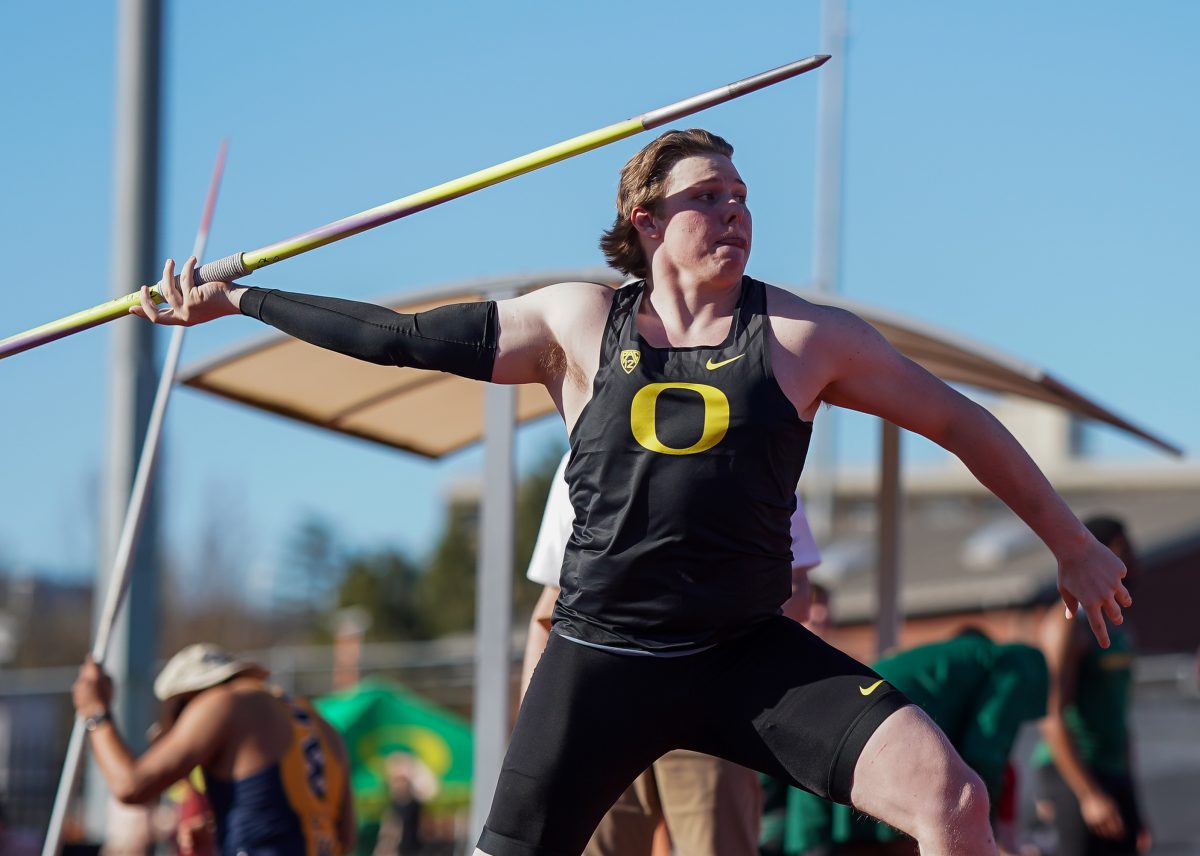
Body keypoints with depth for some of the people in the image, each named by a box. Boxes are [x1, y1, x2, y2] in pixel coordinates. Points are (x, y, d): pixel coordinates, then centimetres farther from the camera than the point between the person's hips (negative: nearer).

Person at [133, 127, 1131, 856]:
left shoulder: (804, 337, 2)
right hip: (602, 660, 0)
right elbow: (405, 336, 9)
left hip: (752, 656, 0)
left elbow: (960, 422, 9)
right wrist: (239, 300, 10)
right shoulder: (578, 325, 3)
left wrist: (1072, 544, 13)